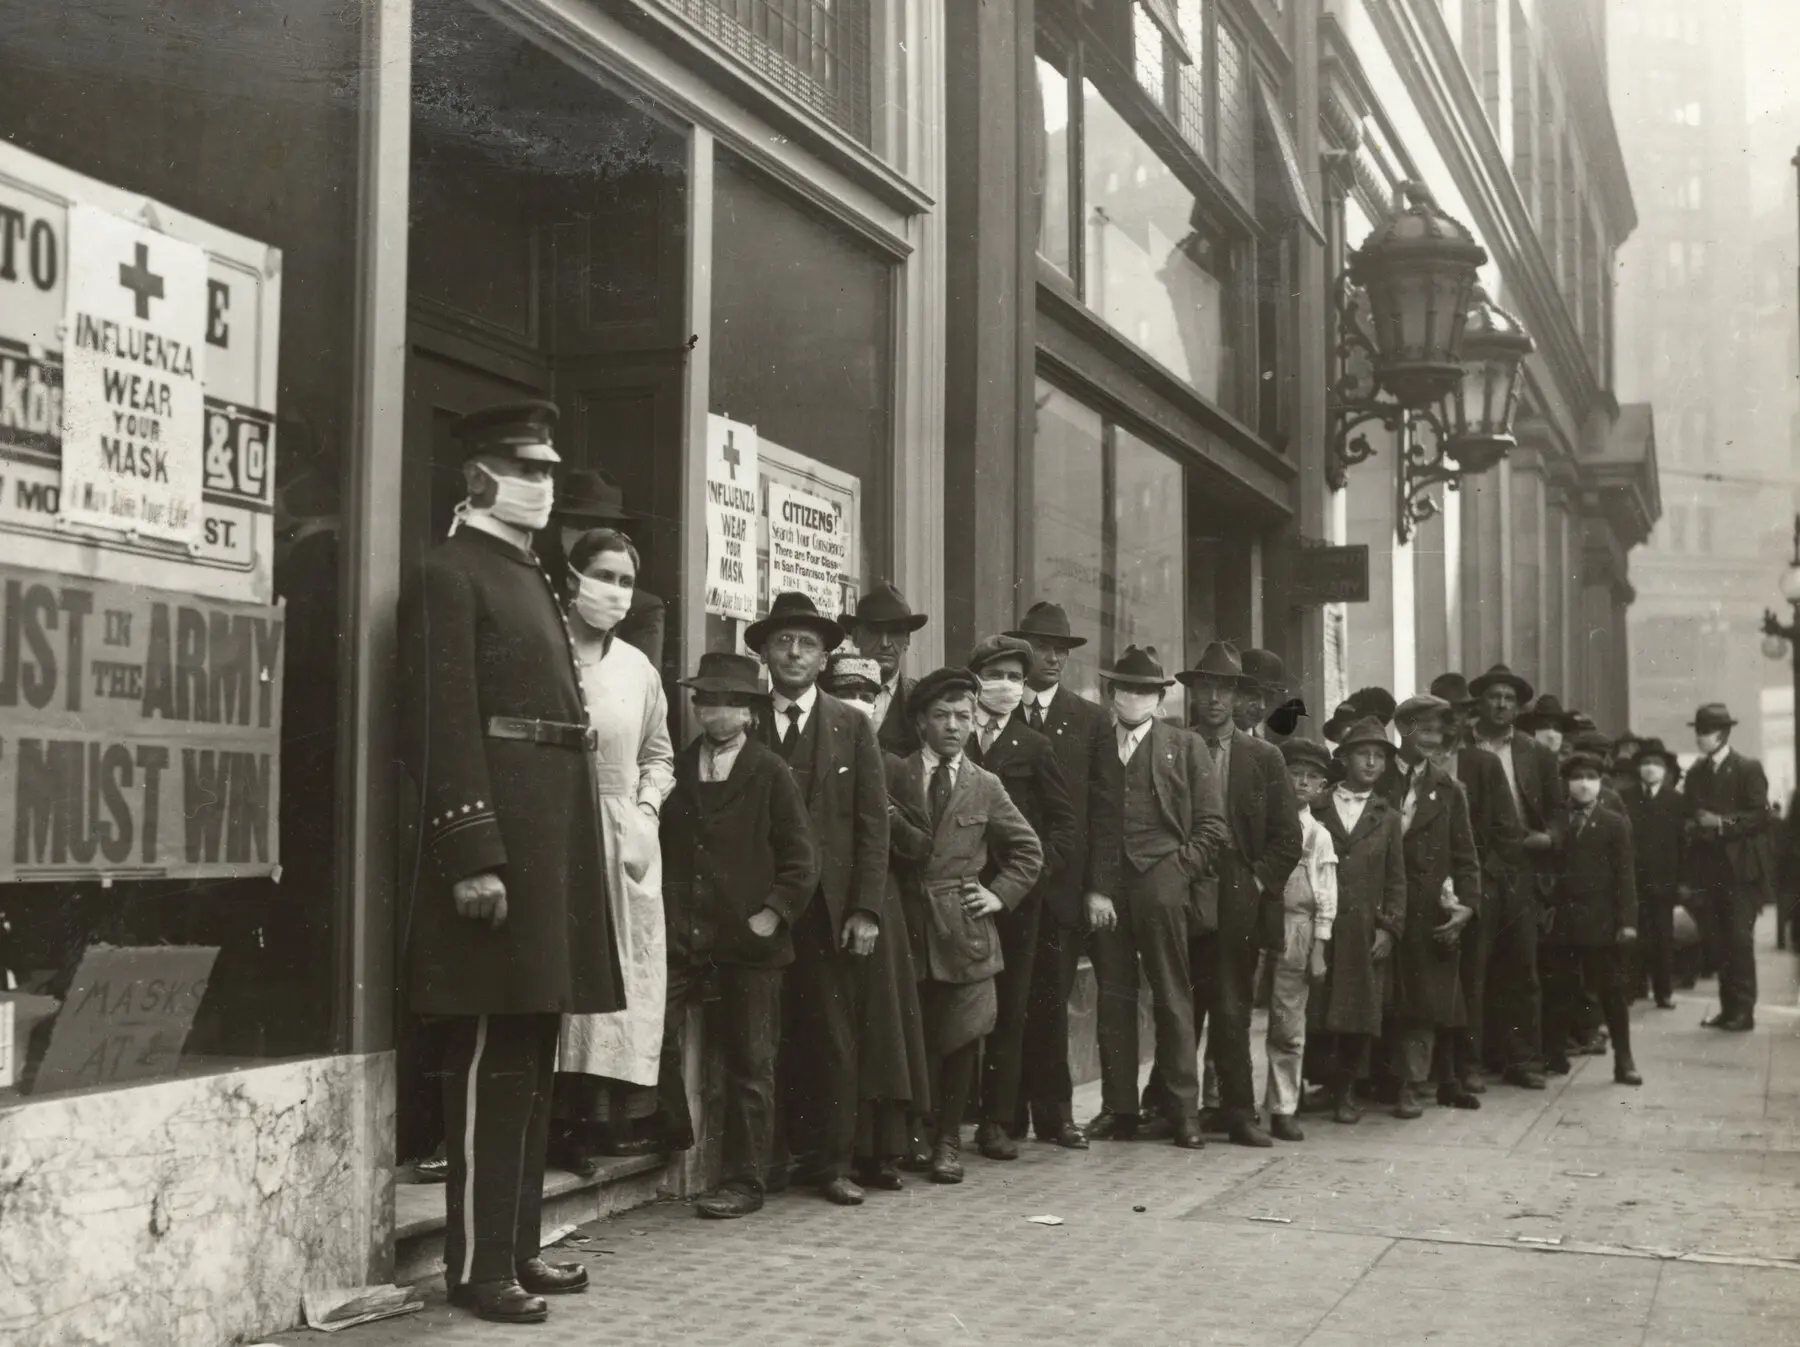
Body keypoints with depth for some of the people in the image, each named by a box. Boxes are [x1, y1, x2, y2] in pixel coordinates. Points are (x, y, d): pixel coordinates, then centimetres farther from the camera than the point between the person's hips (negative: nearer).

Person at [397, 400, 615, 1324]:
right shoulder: (451, 574, -7)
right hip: (498, 837, -9)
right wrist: (474, 857, -22)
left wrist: (566, 852, 17)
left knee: (531, 1056, 13)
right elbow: (444, 729, -15)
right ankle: (476, 1266, 4)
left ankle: (518, 1248, 22)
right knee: (490, 1058, -4)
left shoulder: (531, 579, 20)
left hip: (551, 837, 9)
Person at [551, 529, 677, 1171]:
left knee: (626, 974, 3)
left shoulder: (638, 668, 11)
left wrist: (646, 810, 6)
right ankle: (565, 1116, 1)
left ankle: (611, 1115, 9)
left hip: (626, 843, 5)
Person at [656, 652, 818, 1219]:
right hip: (681, 934, 3)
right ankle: (671, 1136, 14)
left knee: (749, 1063, 3)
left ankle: (743, 1182, 13)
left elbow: (801, 857, -1)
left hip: (749, 939, -3)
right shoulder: (676, 768, 9)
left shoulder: (771, 773, 0)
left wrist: (773, 913, -10)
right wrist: (665, 912, 6)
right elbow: (661, 846, 17)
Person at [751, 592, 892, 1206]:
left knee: (834, 1036, 1)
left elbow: (873, 824, 4)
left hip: (830, 907, 0)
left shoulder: (852, 727, 8)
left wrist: (865, 909, -5)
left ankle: (830, 1162, 9)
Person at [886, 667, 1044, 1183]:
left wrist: (1000, 894, 5)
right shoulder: (893, 777, 4)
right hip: (907, 924, -1)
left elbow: (1028, 851, 16)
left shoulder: (985, 786, 10)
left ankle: (948, 1140, 13)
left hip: (964, 926, 1)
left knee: (961, 1039, 1)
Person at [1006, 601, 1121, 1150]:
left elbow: (1104, 810, 5)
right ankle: (1008, 1113, 10)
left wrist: (1099, 887, -4)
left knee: (1050, 1000, 2)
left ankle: (1053, 1113, 10)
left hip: (1064, 884, 1)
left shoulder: (1091, 721, 9)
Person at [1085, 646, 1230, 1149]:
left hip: (1162, 886, -2)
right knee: (1113, 999, 4)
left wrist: (1179, 872, -6)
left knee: (1173, 999, 0)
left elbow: (1212, 824, 5)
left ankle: (1184, 1111, 4)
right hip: (1105, 887, 2)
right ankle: (1118, 1109, 10)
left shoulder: (1185, 747, 9)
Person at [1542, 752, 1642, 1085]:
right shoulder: (1554, 821, 8)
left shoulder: (1615, 824, 3)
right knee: (1558, 991, 6)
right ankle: (1555, 1057, 14)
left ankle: (1623, 1061, 7)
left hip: (1600, 920, -2)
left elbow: (1624, 876, -2)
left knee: (1611, 991, 2)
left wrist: (1627, 920, -9)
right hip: (1560, 919, 2)